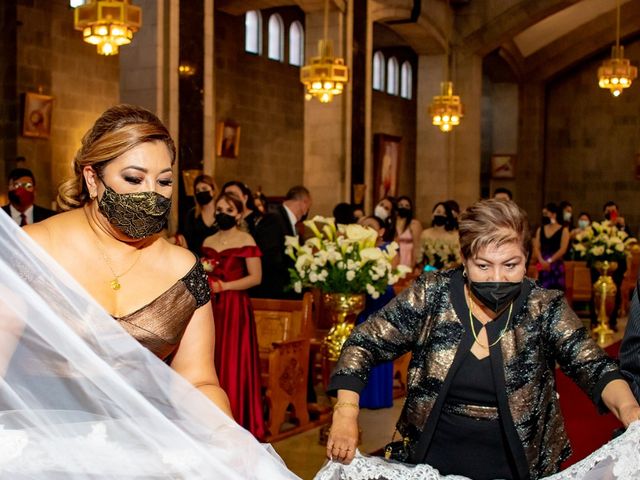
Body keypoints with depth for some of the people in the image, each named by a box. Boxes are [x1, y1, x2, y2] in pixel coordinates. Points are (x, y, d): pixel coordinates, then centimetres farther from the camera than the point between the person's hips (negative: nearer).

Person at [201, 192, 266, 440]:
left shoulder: (245, 240, -3)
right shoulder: (208, 242, 16)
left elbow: (255, 277, -9)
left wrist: (222, 286, -14)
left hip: (235, 308, -5)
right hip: (211, 307, 6)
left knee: (233, 363, -5)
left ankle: (237, 422, 2)